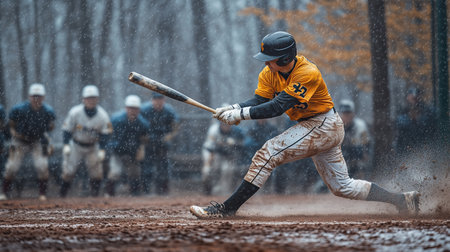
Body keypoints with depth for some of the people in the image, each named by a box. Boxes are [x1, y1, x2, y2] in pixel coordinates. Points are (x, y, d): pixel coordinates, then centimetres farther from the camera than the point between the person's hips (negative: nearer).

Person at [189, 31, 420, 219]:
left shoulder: (308, 73, -26)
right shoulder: (270, 73, -2)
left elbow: (278, 107, -33)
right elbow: (259, 101, -9)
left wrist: (241, 114, -36)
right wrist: (234, 109, -28)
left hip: (323, 125, -10)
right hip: (314, 127, 10)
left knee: (267, 153, -20)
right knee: (342, 187, 15)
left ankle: (228, 208, -21)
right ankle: (402, 200, 21)